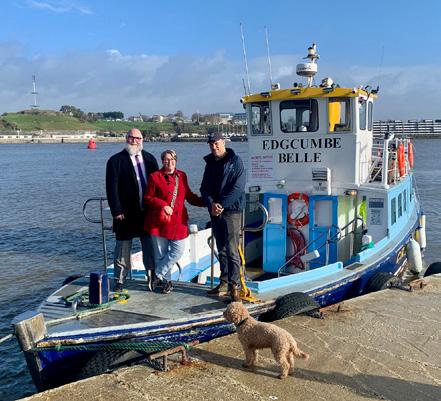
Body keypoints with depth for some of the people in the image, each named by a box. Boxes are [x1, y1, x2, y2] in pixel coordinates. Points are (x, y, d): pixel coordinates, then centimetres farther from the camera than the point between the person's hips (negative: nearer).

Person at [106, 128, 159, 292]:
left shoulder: (150, 159, 9)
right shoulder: (116, 160, -3)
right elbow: (112, 188, -7)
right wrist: (117, 211, -13)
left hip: (148, 211, 4)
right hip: (126, 213, -3)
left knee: (150, 247, 12)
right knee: (123, 248, 6)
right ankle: (119, 280, 17)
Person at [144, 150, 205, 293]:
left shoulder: (182, 176, 10)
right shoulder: (155, 177, -2)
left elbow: (189, 196, 17)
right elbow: (148, 198, -1)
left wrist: (205, 202, 5)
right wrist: (163, 205, -16)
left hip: (178, 221, 3)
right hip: (159, 221, -3)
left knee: (178, 251, -3)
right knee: (161, 253, 4)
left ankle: (157, 275, 14)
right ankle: (166, 281, 21)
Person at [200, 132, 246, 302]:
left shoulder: (235, 161, -4)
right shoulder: (210, 163, 14)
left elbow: (238, 188, -12)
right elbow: (204, 188, 11)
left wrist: (222, 205, -16)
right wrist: (211, 204, -8)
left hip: (231, 211, -6)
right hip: (215, 212, 6)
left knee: (232, 250, -8)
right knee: (221, 250, 12)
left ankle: (234, 285, -4)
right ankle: (224, 282, 21)